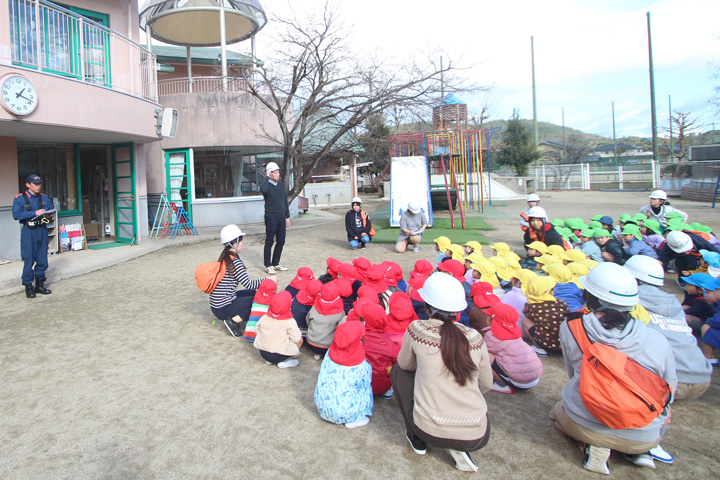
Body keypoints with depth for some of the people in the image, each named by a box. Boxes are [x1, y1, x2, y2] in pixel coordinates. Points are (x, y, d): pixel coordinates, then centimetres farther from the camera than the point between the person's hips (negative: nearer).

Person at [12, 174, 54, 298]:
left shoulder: (44, 198, 13)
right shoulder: (19, 198, -1)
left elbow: (51, 211, 16)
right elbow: (16, 214, -12)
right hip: (29, 232, -4)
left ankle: (40, 284, 18)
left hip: (42, 230, 4)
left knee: (42, 259, 7)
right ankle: (28, 286, 7)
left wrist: (48, 215, -7)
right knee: (28, 260, -3)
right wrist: (34, 213, -18)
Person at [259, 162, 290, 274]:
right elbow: (263, 190, -35)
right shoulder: (266, 184, -8)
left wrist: (287, 216, 16)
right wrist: (267, 177, -20)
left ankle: (275, 264, 22)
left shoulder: (281, 184, 11)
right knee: (269, 242, -1)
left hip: (281, 217, 6)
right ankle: (268, 266, 9)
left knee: (281, 242, 10)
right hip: (271, 217, -6)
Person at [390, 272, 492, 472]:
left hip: (430, 431, -2)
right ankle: (460, 450, 17)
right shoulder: (475, 338, -1)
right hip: (476, 438, 3)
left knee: (398, 371, 21)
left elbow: (405, 365, 11)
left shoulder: (417, 328, -8)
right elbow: (486, 385, 12)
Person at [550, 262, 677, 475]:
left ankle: (593, 446, 4)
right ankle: (639, 450, 7)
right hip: (642, 436, 2)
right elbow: (669, 388, 3)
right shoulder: (658, 341, -11)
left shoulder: (570, 328, -12)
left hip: (581, 425, -2)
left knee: (559, 410, 34)